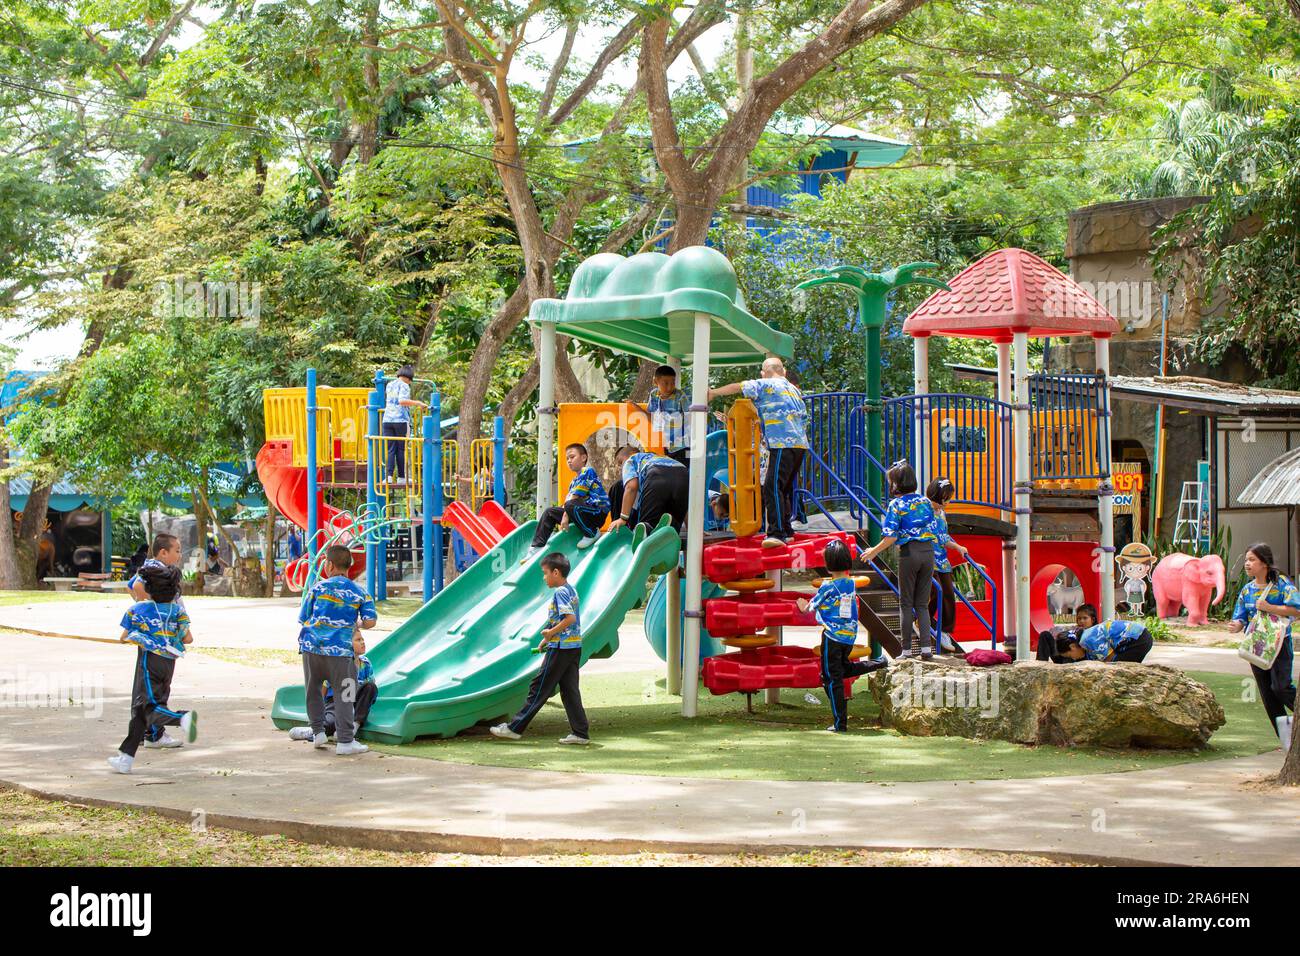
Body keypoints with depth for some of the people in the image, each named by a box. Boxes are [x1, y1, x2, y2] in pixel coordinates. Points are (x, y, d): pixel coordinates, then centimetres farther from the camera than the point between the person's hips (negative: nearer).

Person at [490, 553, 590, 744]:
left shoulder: (559, 592, -14)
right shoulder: (570, 590, 14)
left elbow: (570, 618, -25)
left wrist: (550, 632, -16)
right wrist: (548, 640, 20)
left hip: (561, 648, -9)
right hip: (574, 647, 9)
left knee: (539, 688, -4)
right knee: (569, 690, 8)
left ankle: (514, 728, 1)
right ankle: (580, 733, 4)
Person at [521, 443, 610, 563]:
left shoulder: (587, 471, -6)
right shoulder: (574, 481, 23)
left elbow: (573, 498, -13)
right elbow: (568, 499, 12)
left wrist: (565, 516, -16)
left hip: (598, 511, -10)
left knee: (571, 506, -37)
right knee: (549, 512, 10)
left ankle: (592, 533, -17)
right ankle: (537, 548, 4)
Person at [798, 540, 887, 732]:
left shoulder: (828, 587, -14)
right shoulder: (852, 584, 4)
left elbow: (810, 608, -1)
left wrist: (804, 606, 24)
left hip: (832, 637, -6)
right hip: (850, 636, 6)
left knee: (832, 679, 1)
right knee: (843, 668, 28)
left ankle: (840, 723, 2)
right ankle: (876, 665, 8)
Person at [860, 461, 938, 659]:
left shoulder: (896, 505, -6)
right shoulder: (926, 501, 8)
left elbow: (891, 537, -11)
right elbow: (933, 530, 12)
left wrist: (874, 551, 1)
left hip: (909, 553, -4)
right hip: (928, 552, 4)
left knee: (906, 603, 6)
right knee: (922, 603, 10)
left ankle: (907, 648, 6)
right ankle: (925, 646, -1)